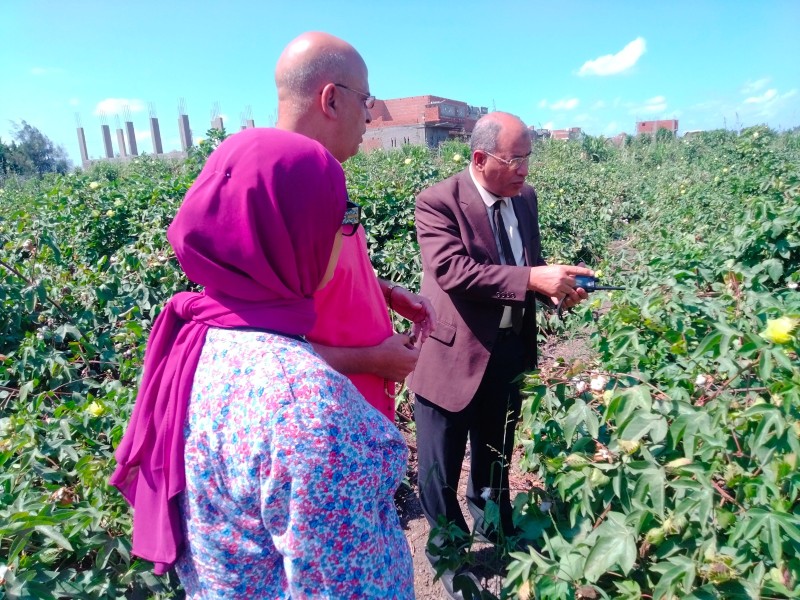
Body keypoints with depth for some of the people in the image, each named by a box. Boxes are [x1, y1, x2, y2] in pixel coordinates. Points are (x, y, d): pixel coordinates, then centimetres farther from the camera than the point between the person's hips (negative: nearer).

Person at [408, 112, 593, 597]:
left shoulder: (525, 198, 5)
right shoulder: (438, 202, -17)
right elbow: (452, 270, -30)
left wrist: (555, 285, -9)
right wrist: (532, 279, -34)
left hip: (511, 352, 6)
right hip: (455, 356, -6)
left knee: (496, 457, 27)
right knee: (442, 469, 12)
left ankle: (495, 535, 52)